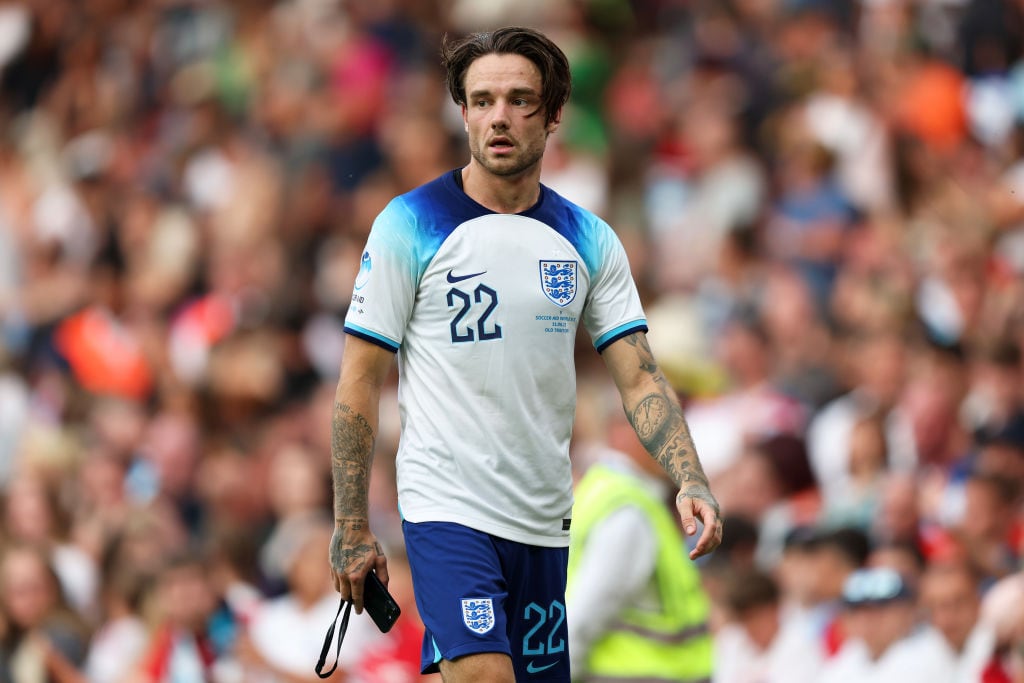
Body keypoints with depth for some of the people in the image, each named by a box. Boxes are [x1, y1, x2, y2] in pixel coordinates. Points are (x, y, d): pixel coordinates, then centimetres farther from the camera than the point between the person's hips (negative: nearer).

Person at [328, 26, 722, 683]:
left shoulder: (589, 240, 6)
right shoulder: (409, 226, -5)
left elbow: (639, 376, 3)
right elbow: (360, 381, -3)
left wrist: (691, 481, -14)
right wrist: (351, 527, -7)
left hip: (545, 522, 5)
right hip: (448, 510, -5)